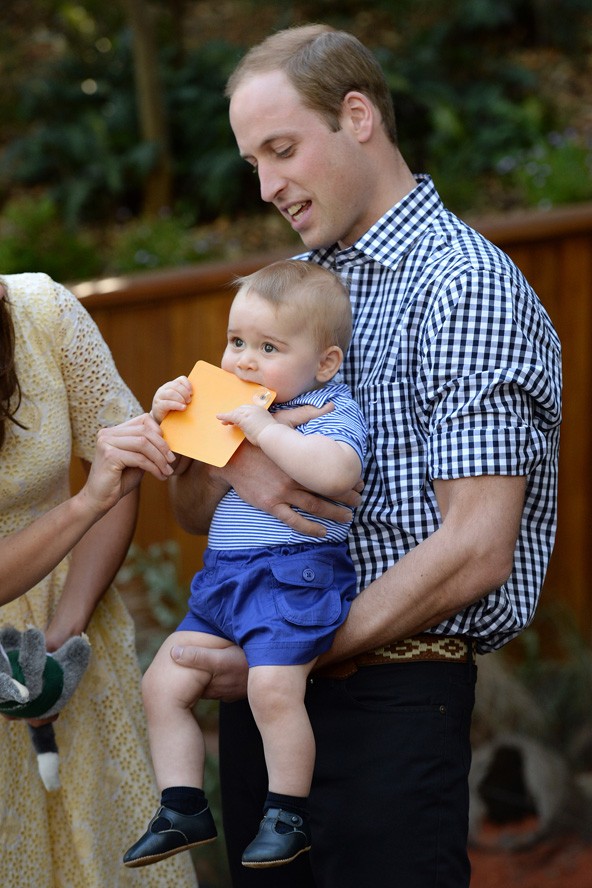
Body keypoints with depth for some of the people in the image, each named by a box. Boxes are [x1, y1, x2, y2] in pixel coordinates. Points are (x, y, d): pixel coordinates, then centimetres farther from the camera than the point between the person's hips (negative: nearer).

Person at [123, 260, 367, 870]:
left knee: (274, 686, -26)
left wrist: (266, 430, -24)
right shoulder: (225, 406, 17)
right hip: (223, 575, 8)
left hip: (295, 573, -8)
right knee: (162, 684, 2)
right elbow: (175, 469, 26)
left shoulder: (333, 413, -5)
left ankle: (287, 814, -9)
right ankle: (184, 810, 12)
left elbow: (335, 473, -27)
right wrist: (163, 418, 6)